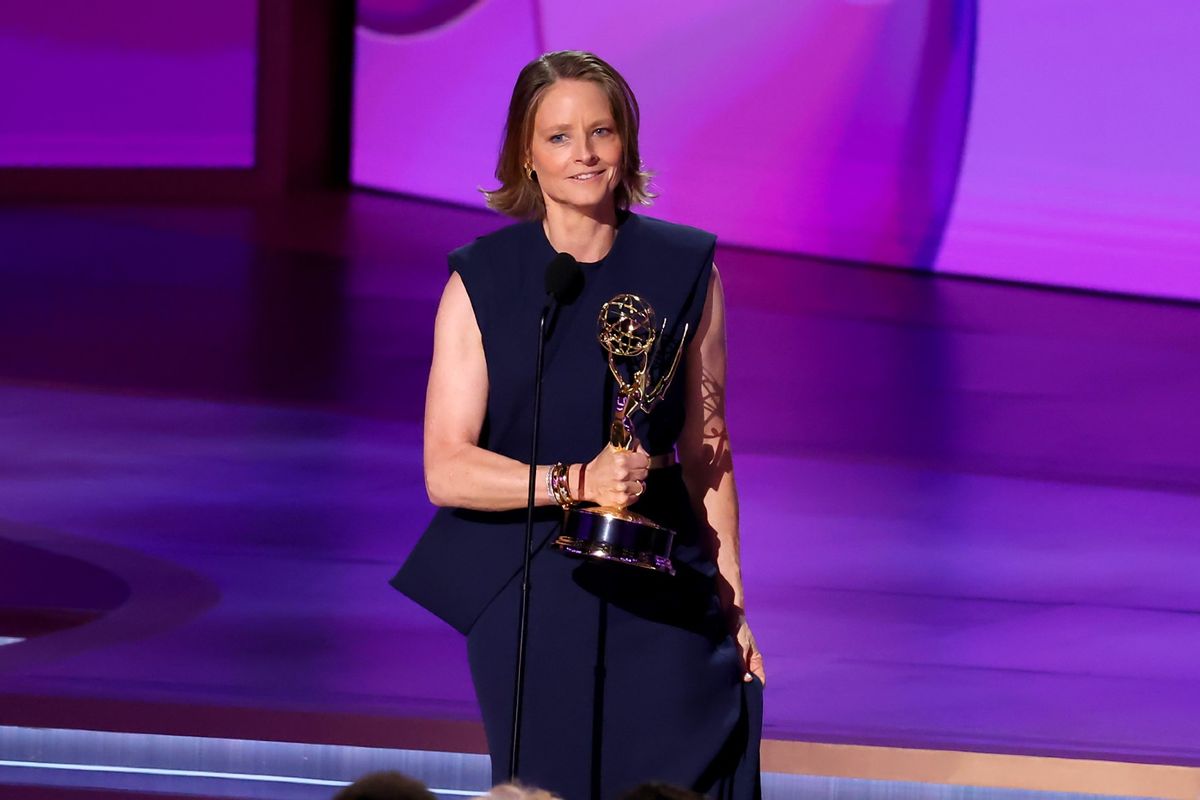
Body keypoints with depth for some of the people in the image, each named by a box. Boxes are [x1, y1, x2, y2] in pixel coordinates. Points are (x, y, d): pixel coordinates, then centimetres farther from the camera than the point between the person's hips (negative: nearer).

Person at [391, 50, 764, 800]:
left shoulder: (686, 270, 3)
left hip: (659, 592, 1)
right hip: (526, 592, -1)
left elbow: (706, 449, 9)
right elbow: (447, 469, -8)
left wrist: (732, 604, 7)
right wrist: (576, 483, -21)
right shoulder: (484, 280, -2)